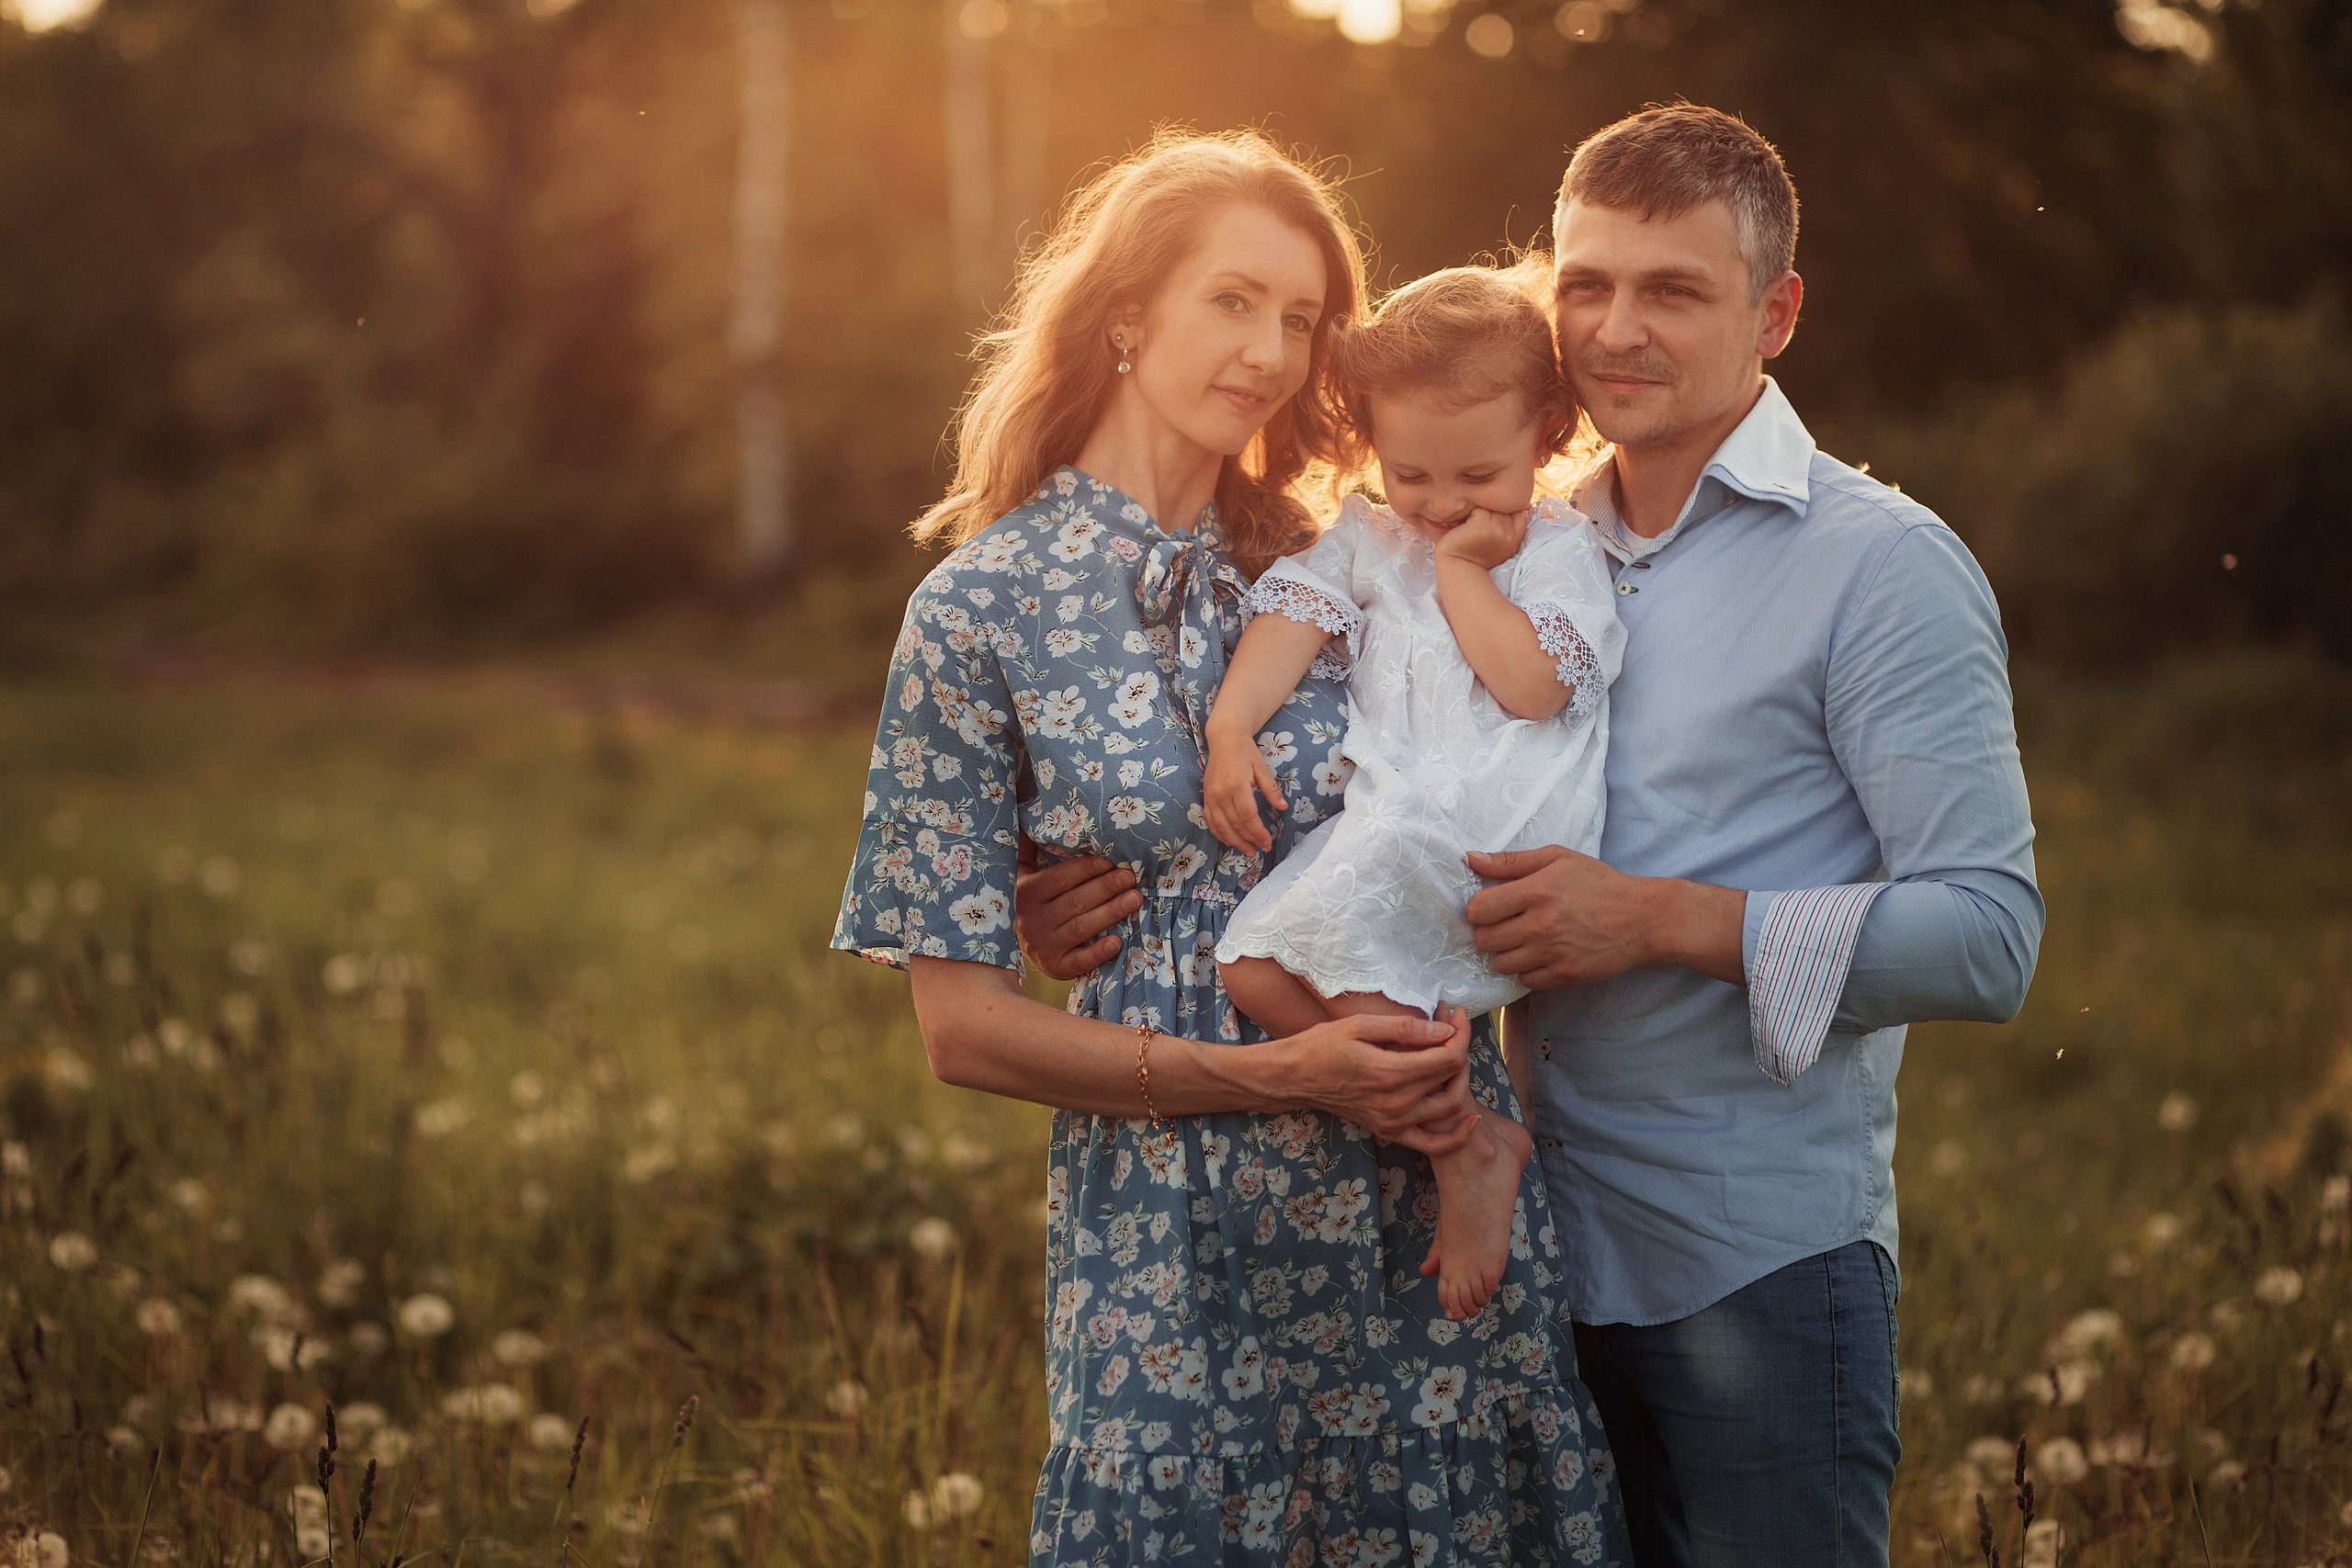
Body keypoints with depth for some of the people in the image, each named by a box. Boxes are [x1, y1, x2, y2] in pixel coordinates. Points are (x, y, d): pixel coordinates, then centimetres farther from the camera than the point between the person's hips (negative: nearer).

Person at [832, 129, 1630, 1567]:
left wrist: (1446, 1042, -10)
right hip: (1170, 1243, -3)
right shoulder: (982, 609, -4)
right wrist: (1276, 1078, -15)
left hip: (1435, 1201, 3)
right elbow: (965, 1022, -6)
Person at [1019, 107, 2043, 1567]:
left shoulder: (1882, 565, -8)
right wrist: (1133, 900, -1)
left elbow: (1989, 934, -14)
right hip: (1549, 1243, 6)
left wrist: (1663, 921, -21)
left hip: (1762, 1265, -5)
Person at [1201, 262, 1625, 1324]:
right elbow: (1292, 620, 9)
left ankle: (1468, 1152, -7)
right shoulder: (1367, 539, 22)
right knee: (1256, 969, -14)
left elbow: (1533, 686, -9)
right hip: (1379, 830, 7)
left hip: (1497, 838, -6)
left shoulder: (1560, 550, 6)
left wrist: (1462, 572, -4)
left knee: (1355, 979, -26)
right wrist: (1230, 728, -7)